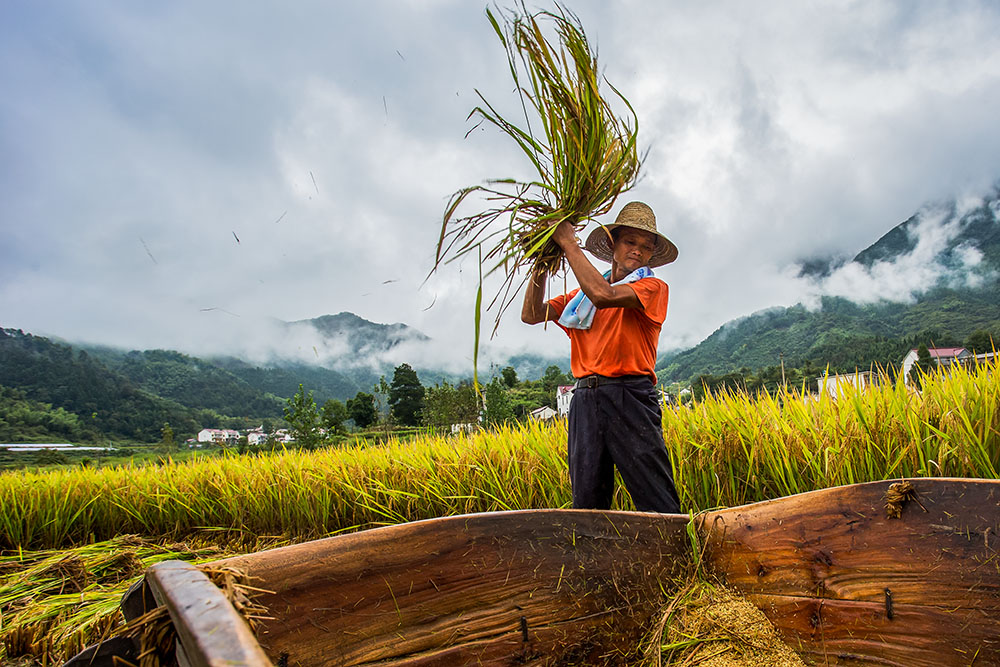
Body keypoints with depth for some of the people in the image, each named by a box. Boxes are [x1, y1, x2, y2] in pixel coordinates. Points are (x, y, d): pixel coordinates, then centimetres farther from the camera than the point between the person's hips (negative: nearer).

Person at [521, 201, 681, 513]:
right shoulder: (582, 295, 23)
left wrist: (569, 242, -6)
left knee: (657, 504, -8)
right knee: (587, 502, 3)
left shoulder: (654, 287, 6)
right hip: (586, 399, 4)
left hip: (629, 397, -4)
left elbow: (604, 295, -13)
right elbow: (531, 314, 17)